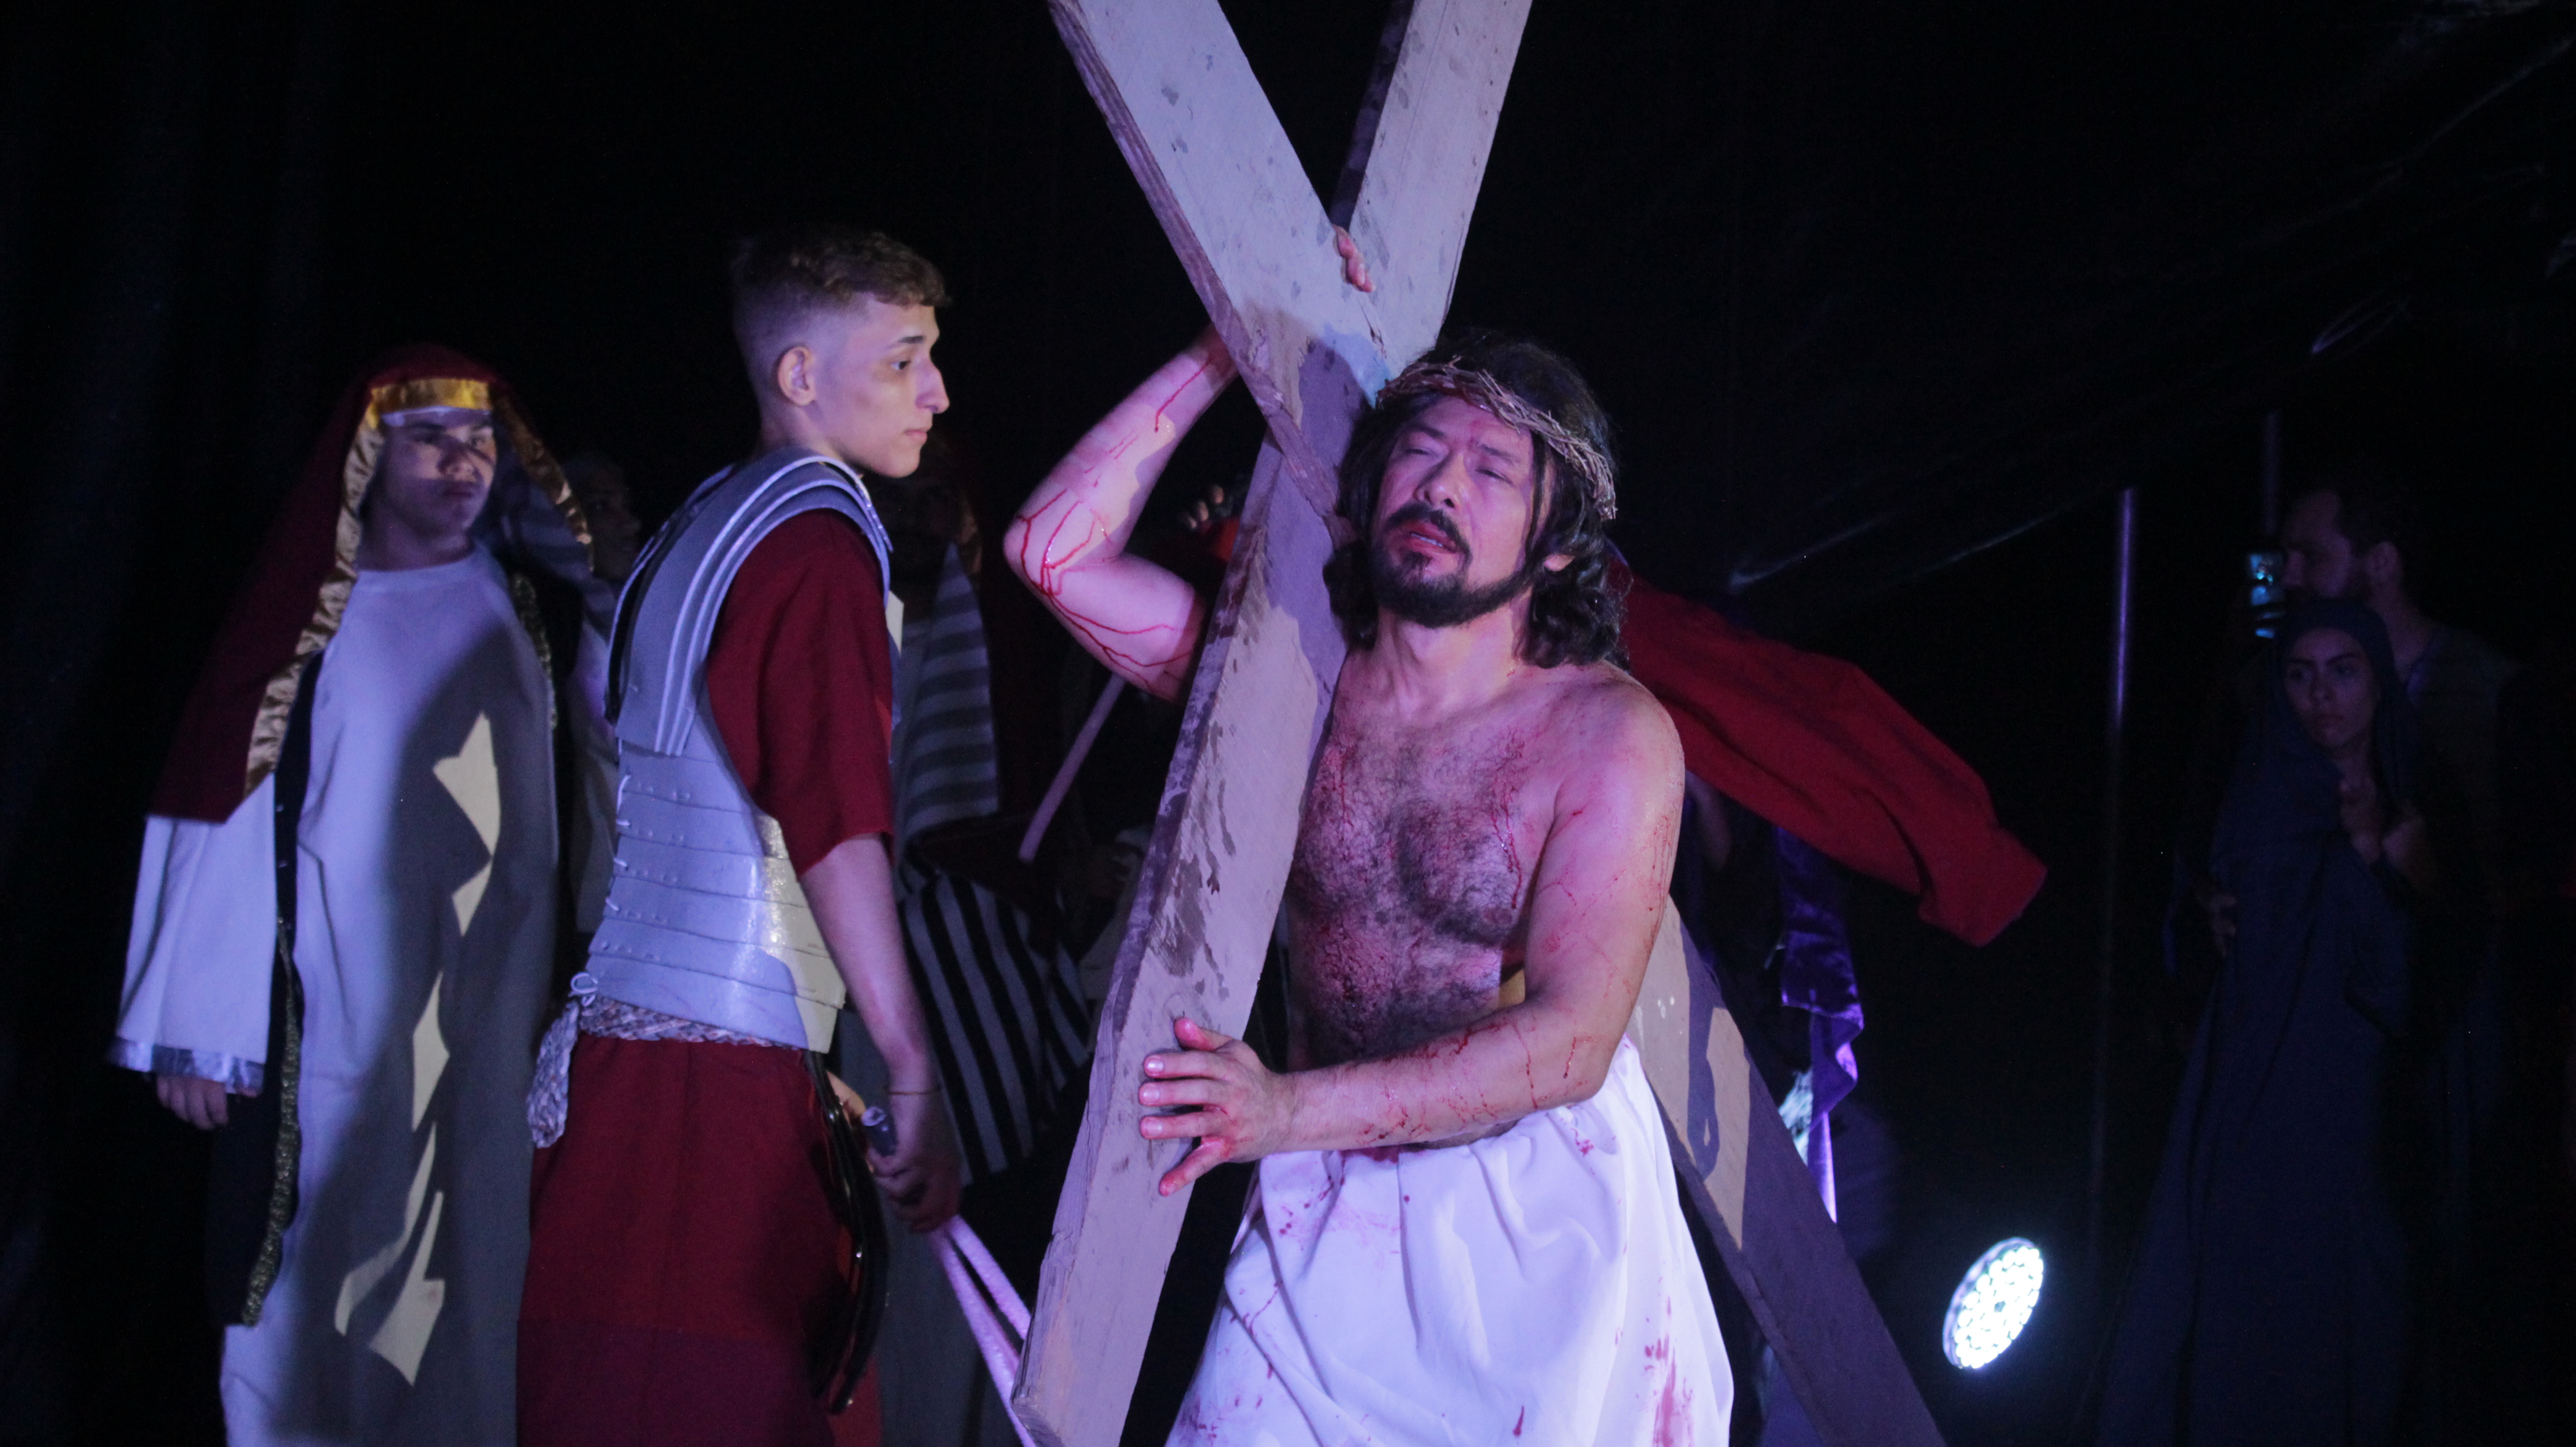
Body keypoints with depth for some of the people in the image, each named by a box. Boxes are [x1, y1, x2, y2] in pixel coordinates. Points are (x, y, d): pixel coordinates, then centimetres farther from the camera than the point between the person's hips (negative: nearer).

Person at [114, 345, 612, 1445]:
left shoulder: (533, 606, 10)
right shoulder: (310, 612, 0)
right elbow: (230, 815, -3)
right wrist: (201, 1027, -7)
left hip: (500, 1020, 3)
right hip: (336, 1025, -3)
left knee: (481, 1279, 4)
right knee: (318, 1288, 0)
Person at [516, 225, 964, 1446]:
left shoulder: (694, 531, 20)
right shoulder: (818, 539, -8)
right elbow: (839, 830, -17)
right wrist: (916, 1081, -18)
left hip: (611, 1050, 9)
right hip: (722, 1073, -9)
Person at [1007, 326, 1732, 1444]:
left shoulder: (1608, 734, -12)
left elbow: (1571, 1040, -21)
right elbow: (1053, 549, -6)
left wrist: (1294, 1109, -32)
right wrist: (1231, 351, -9)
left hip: (1541, 1222, -3)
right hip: (1330, 1220, 3)